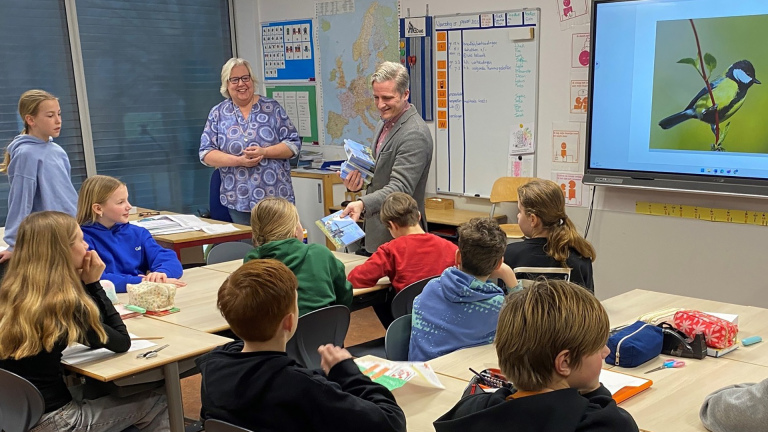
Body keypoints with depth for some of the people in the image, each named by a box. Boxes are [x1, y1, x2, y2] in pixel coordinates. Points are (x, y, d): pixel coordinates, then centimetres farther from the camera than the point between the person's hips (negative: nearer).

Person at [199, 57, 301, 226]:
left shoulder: (272, 108, 3)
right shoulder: (218, 113, 5)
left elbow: (293, 144, 0)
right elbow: (206, 153, 1)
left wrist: (264, 152, -16)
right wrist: (239, 161, -15)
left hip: (276, 196, 0)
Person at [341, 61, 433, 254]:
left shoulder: (415, 134, -20)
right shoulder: (384, 124, 11)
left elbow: (400, 187, -26)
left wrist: (363, 204, -39)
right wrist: (357, 180, 0)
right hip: (377, 229, 9)